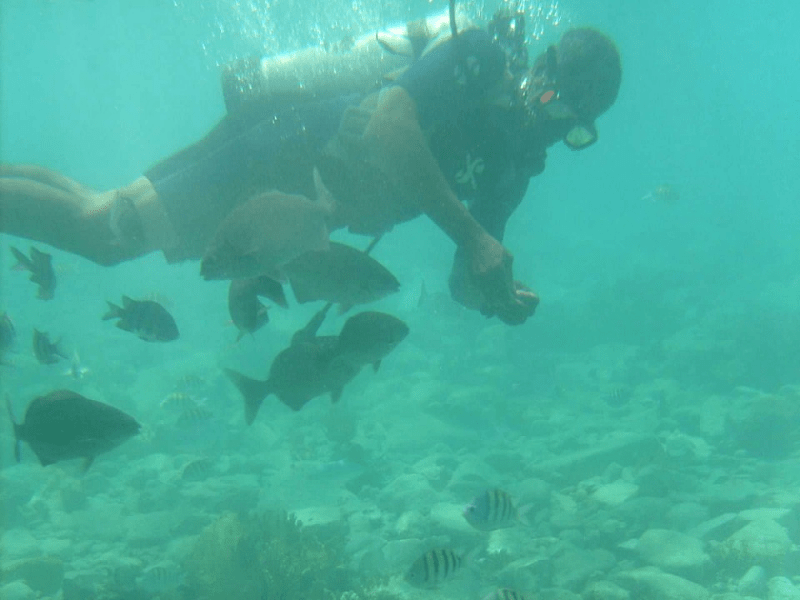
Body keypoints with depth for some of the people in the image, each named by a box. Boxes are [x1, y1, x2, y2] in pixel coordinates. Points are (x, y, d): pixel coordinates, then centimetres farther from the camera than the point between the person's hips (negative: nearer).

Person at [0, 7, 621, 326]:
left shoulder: (512, 162, 7)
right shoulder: (483, 55, -16)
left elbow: (466, 279, 8)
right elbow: (390, 118, -31)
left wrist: (504, 295, -15)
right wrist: (469, 231, -33)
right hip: (282, 142, -7)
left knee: (104, 222, 14)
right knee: (101, 227, -13)